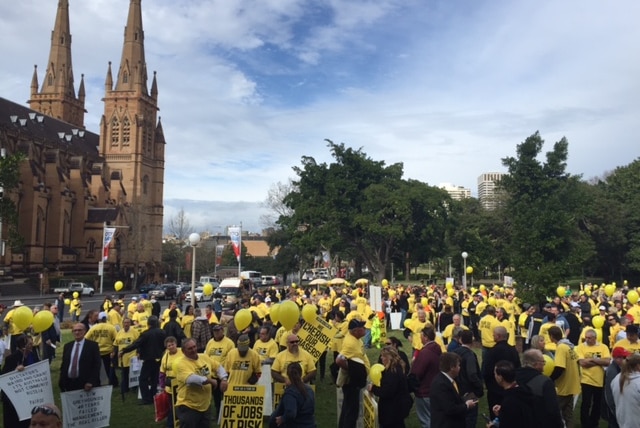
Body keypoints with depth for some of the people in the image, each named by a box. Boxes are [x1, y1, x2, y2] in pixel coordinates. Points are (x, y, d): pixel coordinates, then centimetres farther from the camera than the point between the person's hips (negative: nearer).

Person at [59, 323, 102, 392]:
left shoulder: (92, 345, -2)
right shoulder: (67, 346, 13)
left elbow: (97, 365, -6)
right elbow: (63, 365, 14)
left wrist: (91, 382, -14)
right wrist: (62, 383, 6)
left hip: (86, 384, -4)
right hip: (69, 384, 4)